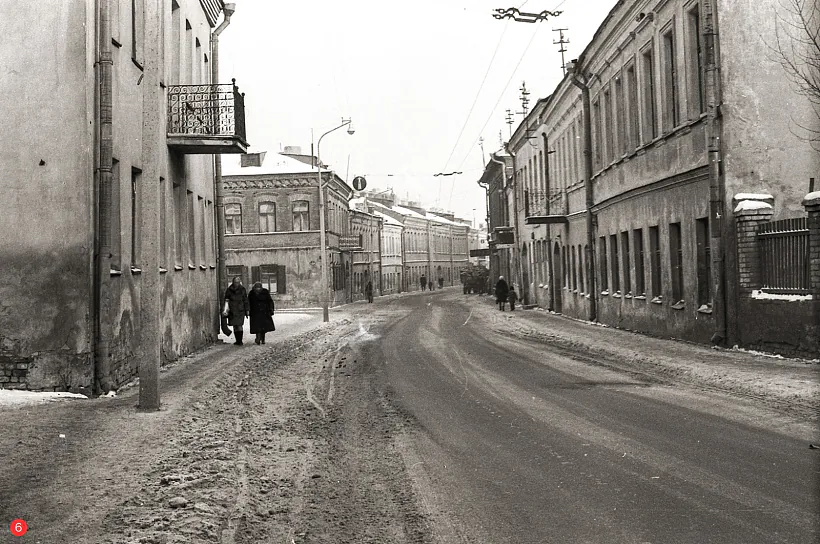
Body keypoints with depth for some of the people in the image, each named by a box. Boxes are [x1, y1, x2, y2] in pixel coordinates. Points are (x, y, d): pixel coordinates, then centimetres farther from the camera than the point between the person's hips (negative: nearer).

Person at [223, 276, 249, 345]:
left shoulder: (242, 289, 3)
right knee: (235, 326, 5)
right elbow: (226, 300, 5)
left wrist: (247, 310, 4)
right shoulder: (229, 290, 4)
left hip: (240, 310, -2)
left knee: (239, 325, -10)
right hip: (232, 310, 2)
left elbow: (245, 300, 6)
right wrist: (225, 309, -6)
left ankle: (240, 341, -8)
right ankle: (237, 340, 14)